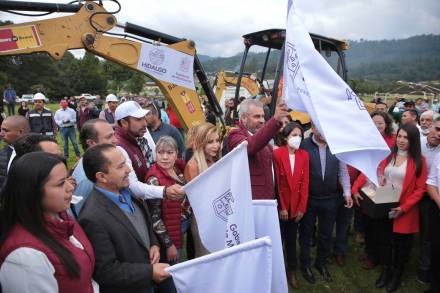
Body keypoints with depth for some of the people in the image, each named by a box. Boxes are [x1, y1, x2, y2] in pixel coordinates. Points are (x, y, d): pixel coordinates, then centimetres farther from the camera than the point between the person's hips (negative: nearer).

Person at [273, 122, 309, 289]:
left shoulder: (304, 155, 0)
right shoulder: (277, 153, -13)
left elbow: (305, 183, -2)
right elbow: (275, 182, -12)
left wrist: (302, 208, -5)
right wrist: (281, 207, -11)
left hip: (296, 205, 3)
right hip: (281, 205, -3)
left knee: (292, 239, 16)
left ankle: (292, 270, 31)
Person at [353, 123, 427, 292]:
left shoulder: (419, 161, -6)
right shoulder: (387, 155, 2)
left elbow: (420, 189, -8)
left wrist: (404, 208, -18)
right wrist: (355, 188, -16)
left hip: (403, 211, -2)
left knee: (401, 243, 13)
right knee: (383, 240, 13)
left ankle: (396, 273, 37)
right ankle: (386, 270, 36)